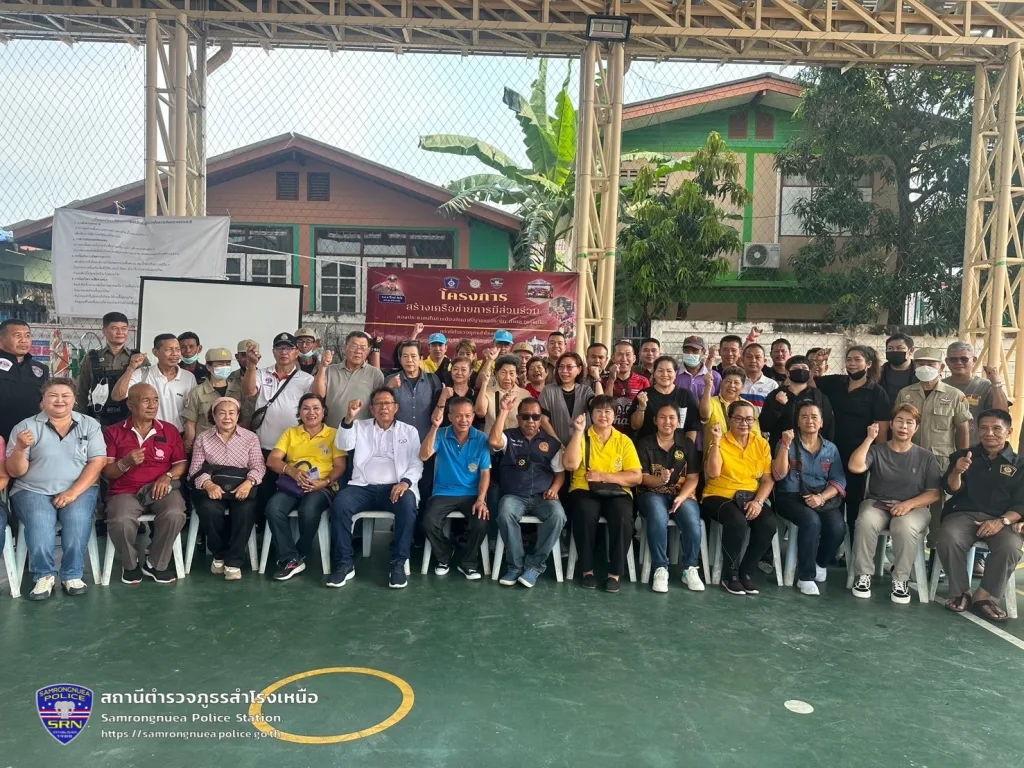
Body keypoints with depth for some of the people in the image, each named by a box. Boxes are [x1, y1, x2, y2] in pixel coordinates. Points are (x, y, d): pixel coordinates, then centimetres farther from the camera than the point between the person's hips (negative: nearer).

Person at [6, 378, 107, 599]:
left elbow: (97, 462, -3)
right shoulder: (26, 427, 6)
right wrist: (20, 449, -17)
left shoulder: (89, 425, 6)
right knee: (39, 522, -30)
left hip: (79, 489, 0)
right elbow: (15, 472, 4)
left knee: (77, 519, -30)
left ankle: (72, 575, -13)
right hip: (33, 490, 0)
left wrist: (73, 492, -15)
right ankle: (44, 575, -10)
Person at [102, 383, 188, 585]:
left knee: (174, 515, -32)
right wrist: (126, 463, -17)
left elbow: (181, 463, 9)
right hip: (125, 492, -1)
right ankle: (130, 564, 0)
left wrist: (168, 476, -12)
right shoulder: (113, 432, 7)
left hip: (161, 490, 1)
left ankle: (156, 564, -5)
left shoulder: (169, 430, 12)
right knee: (121, 521, -33)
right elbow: (106, 472, 3)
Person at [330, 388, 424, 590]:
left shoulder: (409, 431, 15)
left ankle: (399, 563, -23)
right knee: (340, 503, -29)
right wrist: (349, 419, -18)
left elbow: (417, 464, 6)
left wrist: (406, 481, -15)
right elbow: (343, 445, -1)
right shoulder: (360, 426, 17)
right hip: (364, 486, 1)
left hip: (395, 487, -1)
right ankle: (345, 563, -17)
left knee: (408, 504, -34)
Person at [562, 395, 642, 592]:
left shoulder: (624, 441, 8)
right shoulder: (582, 437, 6)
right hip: (585, 491, -1)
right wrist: (578, 432, -14)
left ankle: (614, 573, -15)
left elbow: (636, 477, 0)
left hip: (617, 492, 1)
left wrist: (604, 476, -10)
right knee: (585, 514, -33)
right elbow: (570, 465, -13)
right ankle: (587, 570, -16)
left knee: (623, 517, -31)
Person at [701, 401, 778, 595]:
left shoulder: (762, 444, 7)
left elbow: (768, 479, 4)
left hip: (751, 498, 4)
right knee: (737, 522, -34)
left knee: (769, 525, -26)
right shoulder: (718, 442, -3)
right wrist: (716, 442, -18)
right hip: (719, 496, -4)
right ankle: (730, 574, -11)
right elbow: (713, 473, -17)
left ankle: (747, 572, -4)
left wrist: (758, 501, -13)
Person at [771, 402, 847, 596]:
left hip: (824, 499, 3)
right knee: (812, 521, -33)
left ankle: (821, 563, 7)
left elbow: (839, 481, 4)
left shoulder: (830, 448, 11)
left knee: (838, 527, -26)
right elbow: (779, 475, -10)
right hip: (791, 497, -3)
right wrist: (786, 444, -19)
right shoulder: (787, 444, 2)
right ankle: (806, 576, -17)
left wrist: (821, 497, -15)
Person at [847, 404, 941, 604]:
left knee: (905, 527, -36)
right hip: (877, 504, 0)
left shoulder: (926, 457, 7)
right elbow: (854, 467, -13)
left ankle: (901, 579, -15)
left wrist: (909, 504, -16)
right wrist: (869, 438, -10)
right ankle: (864, 575, -17)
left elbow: (934, 493, 2)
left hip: (913, 507, 0)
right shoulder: (877, 450, 6)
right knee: (866, 522, -34)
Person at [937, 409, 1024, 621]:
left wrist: (1002, 521, -17)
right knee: (948, 538, -32)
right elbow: (951, 489, 4)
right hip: (964, 514, 0)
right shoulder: (963, 455, 12)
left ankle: (985, 596, -15)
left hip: (1001, 519, 0)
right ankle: (960, 593, -12)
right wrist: (956, 472, -18)